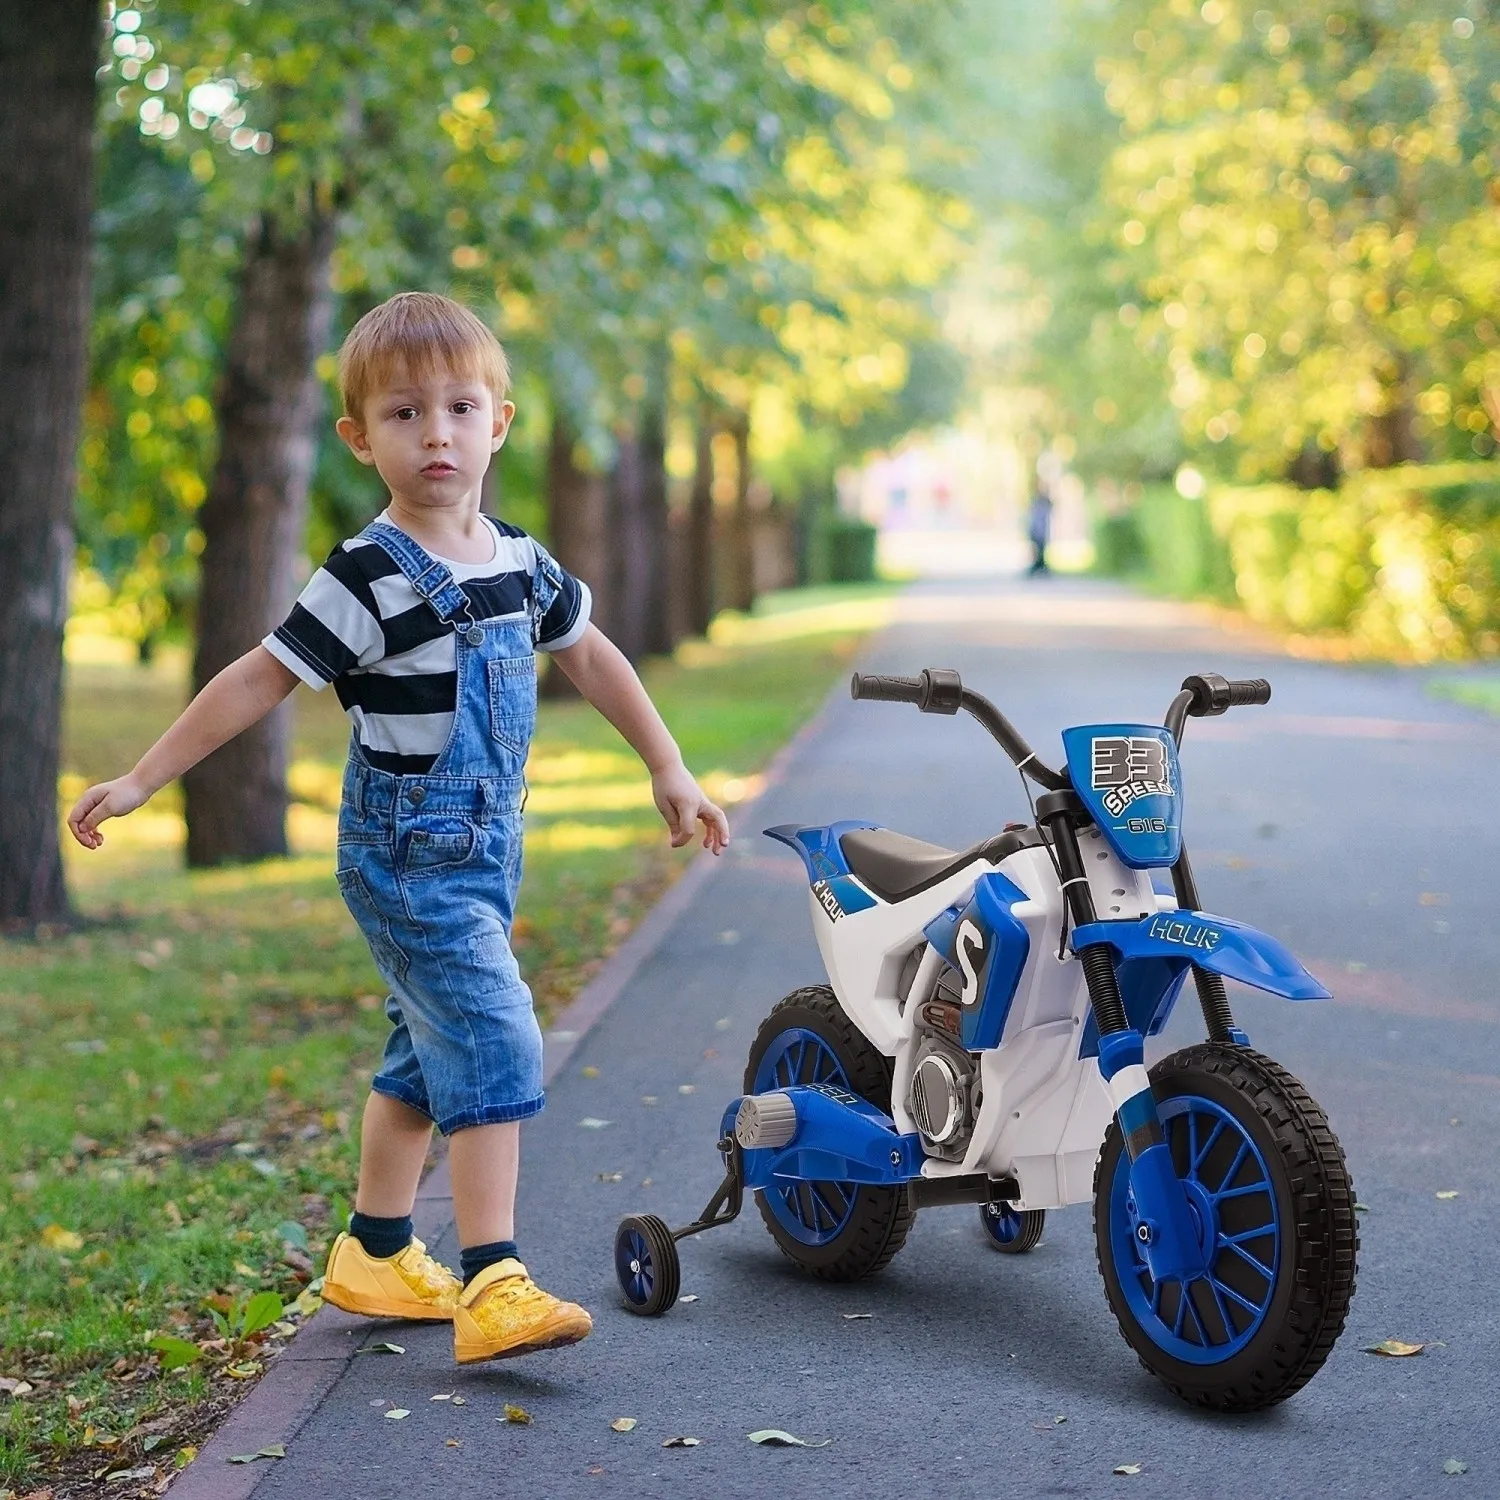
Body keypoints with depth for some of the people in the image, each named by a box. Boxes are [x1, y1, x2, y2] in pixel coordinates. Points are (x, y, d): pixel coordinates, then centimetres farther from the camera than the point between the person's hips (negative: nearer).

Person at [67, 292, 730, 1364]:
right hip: (406, 857, -8)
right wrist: (141, 781, -9)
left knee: (428, 1054, 17)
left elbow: (591, 656, 20)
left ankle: (375, 1255, 31)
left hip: (483, 851, 8)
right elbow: (260, 679, -11)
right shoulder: (370, 578, -15)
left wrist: (670, 771, 22)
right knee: (494, 1044, -16)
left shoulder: (519, 563, 6)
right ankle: (493, 1285, -16)